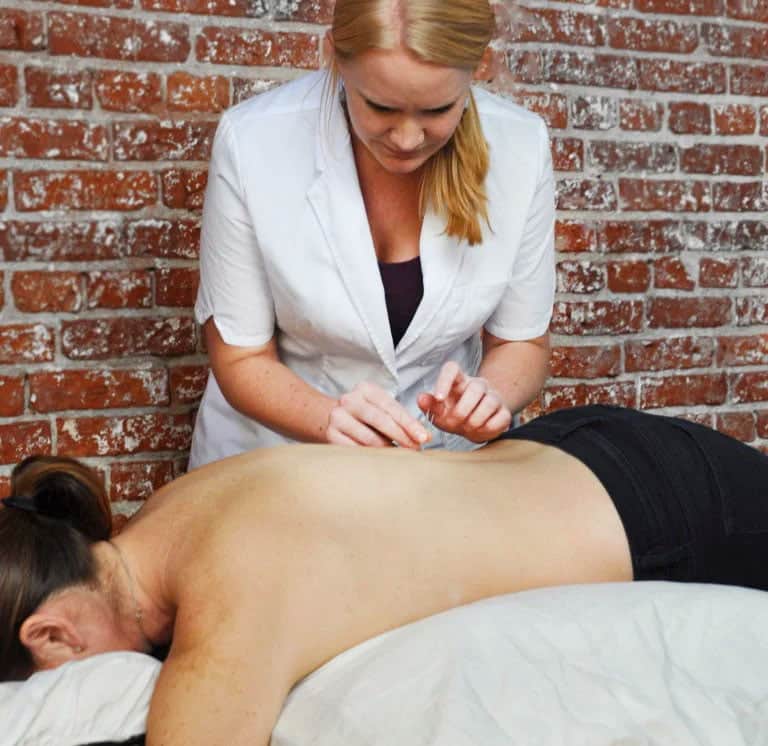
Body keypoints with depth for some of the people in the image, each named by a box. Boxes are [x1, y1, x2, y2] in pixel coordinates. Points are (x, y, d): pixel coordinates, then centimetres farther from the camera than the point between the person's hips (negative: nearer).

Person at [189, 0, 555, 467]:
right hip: (281, 449, -1)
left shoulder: (518, 146, -14)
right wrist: (332, 420, -29)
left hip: (446, 455, 1)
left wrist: (489, 395, -23)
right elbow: (241, 359, -11)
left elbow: (522, 342, -3)